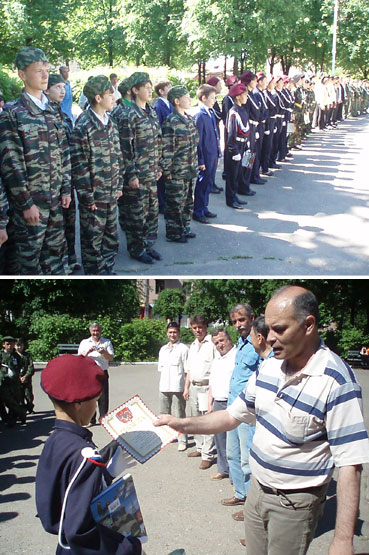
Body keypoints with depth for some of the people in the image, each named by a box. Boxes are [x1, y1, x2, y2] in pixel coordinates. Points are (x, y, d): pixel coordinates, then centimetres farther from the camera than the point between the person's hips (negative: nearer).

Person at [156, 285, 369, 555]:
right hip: (258, 490, 6)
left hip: (295, 503, -6)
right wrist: (183, 424, -2)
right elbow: (233, 415, 10)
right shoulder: (269, 366, -1)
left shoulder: (337, 382, -23)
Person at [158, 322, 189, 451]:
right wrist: (162, 384, 10)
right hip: (164, 387, 6)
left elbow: (187, 370, -5)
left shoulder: (183, 349, -4)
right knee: (164, 414, 14)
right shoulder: (163, 349, 15)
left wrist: (186, 388, -10)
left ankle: (182, 440, 6)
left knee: (179, 415, -1)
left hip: (177, 387, -6)